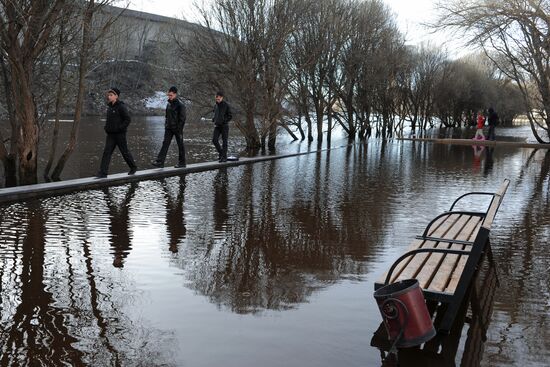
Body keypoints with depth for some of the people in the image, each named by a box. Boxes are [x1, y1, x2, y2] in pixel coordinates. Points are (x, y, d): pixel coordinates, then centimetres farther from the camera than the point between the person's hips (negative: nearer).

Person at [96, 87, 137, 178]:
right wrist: (106, 127, 10)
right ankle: (103, 172, -4)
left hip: (120, 134, -7)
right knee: (106, 152, -2)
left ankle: (133, 167, 27)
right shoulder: (110, 107, 11)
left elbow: (127, 119, -15)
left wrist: (120, 128, -19)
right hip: (110, 134, 7)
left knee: (125, 152, 6)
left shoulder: (121, 107, -12)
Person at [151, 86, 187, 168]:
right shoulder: (168, 104, 10)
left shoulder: (180, 105, -11)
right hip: (169, 128, 6)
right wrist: (166, 125, 12)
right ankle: (160, 162, -9)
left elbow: (182, 119, -13)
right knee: (165, 144, -4)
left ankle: (182, 163, 15)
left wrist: (180, 130, -16)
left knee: (180, 145, 5)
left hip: (177, 129, -6)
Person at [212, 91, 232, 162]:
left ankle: (224, 157, 4)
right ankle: (220, 152, 13)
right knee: (214, 140, -7)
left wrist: (223, 121, -17)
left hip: (224, 126, -5)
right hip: (217, 126, 5)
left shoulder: (226, 106, -6)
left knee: (224, 141, -1)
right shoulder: (216, 106, 10)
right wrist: (214, 121, 6)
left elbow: (230, 116, -6)